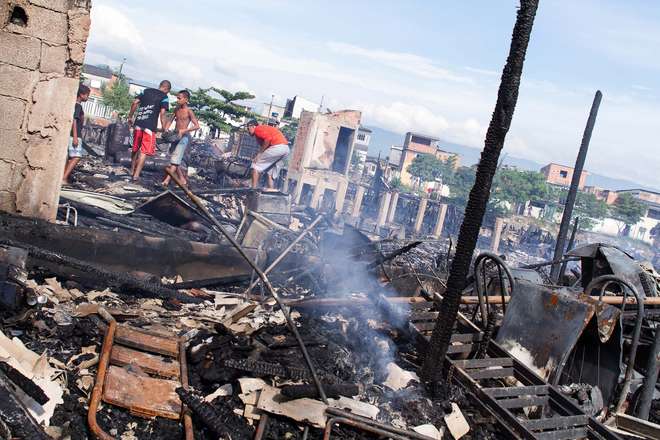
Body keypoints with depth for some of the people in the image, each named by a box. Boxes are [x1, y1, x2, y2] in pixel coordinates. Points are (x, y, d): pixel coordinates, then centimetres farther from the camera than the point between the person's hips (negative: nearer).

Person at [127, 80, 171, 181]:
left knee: (135, 148, 19)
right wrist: (164, 129, -6)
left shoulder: (146, 91, 16)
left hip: (138, 124, 5)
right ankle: (136, 175, -6)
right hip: (150, 127, -5)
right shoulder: (164, 97, 1)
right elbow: (162, 113, -9)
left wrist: (130, 117, 16)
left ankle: (132, 171, 30)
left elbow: (135, 103, 9)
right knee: (144, 151, -1)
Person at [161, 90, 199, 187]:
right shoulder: (176, 110, 11)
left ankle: (166, 180, -22)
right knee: (174, 160, 9)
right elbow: (171, 120, 17)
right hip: (176, 136, 8)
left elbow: (197, 126, -14)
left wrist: (183, 130, -22)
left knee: (175, 158, -16)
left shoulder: (189, 111, -8)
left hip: (184, 137, -8)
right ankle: (182, 180, 17)